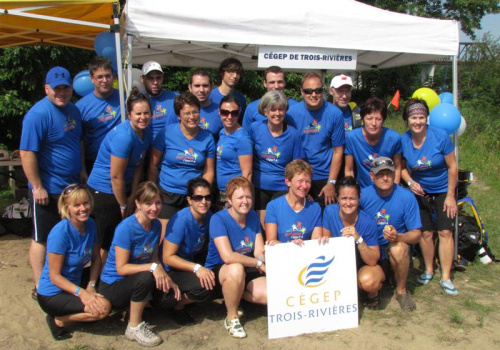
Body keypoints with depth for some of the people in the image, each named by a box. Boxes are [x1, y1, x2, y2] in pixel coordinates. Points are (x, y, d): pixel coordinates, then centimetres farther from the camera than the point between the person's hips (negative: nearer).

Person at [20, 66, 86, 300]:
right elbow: (27, 153, -21)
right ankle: (41, 287, 18)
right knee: (42, 238, 5)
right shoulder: (38, 114, -18)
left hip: (72, 185, 8)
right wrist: (37, 187, -20)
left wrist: (82, 169, 13)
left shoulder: (73, 110, 7)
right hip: (48, 191, -8)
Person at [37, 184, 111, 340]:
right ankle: (59, 320, -2)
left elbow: (96, 259, 3)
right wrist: (81, 292, -31)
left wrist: (91, 286, -11)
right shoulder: (60, 233, -25)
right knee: (103, 307, -23)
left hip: (75, 283, 8)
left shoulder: (90, 224, -4)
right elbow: (54, 276, -21)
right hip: (52, 294, -7)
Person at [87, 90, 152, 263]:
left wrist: (132, 197, 2)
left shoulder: (146, 132, -1)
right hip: (104, 191, -8)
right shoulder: (124, 136, -26)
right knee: (107, 243, 3)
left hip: (122, 189, 8)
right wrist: (123, 205, -10)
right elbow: (116, 176, -21)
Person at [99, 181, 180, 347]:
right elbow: (121, 268, -24)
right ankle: (134, 327, -13)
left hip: (137, 282, 7)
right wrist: (153, 267, -32)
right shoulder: (126, 228, -24)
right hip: (112, 286, -6)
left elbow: (154, 259, 3)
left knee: (172, 294, -10)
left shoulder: (156, 225, -3)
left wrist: (167, 278, -12)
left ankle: (137, 303, 15)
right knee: (145, 277, -34)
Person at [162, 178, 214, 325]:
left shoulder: (209, 216, -6)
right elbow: (167, 257, -24)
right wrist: (197, 268, -33)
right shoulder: (181, 220, -25)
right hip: (171, 270, -8)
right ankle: (177, 306, 1)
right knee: (204, 286, -30)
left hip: (192, 261, 8)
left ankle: (184, 297, 9)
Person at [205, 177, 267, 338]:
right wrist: (258, 263, -24)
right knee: (236, 269, -40)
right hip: (218, 271, -5)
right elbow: (227, 256, -31)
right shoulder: (218, 219, -20)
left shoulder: (253, 216, 0)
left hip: (247, 271, 6)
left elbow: (259, 252, -4)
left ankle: (234, 296, 11)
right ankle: (231, 317, -13)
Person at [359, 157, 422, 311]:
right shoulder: (363, 195, -11)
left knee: (399, 248, -36)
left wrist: (398, 236, -32)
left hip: (395, 245, -1)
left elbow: (416, 234, -11)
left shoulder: (406, 197, -13)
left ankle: (401, 290, -7)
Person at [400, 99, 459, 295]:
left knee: (445, 232, -6)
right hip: (420, 191, 2)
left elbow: (452, 166, -13)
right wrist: (410, 182, -18)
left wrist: (450, 196, -11)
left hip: (443, 190, -2)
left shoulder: (440, 137, -22)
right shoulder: (403, 141, -14)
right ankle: (428, 270, 24)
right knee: (426, 232, 4)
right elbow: (403, 167, 2)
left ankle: (446, 277, 5)